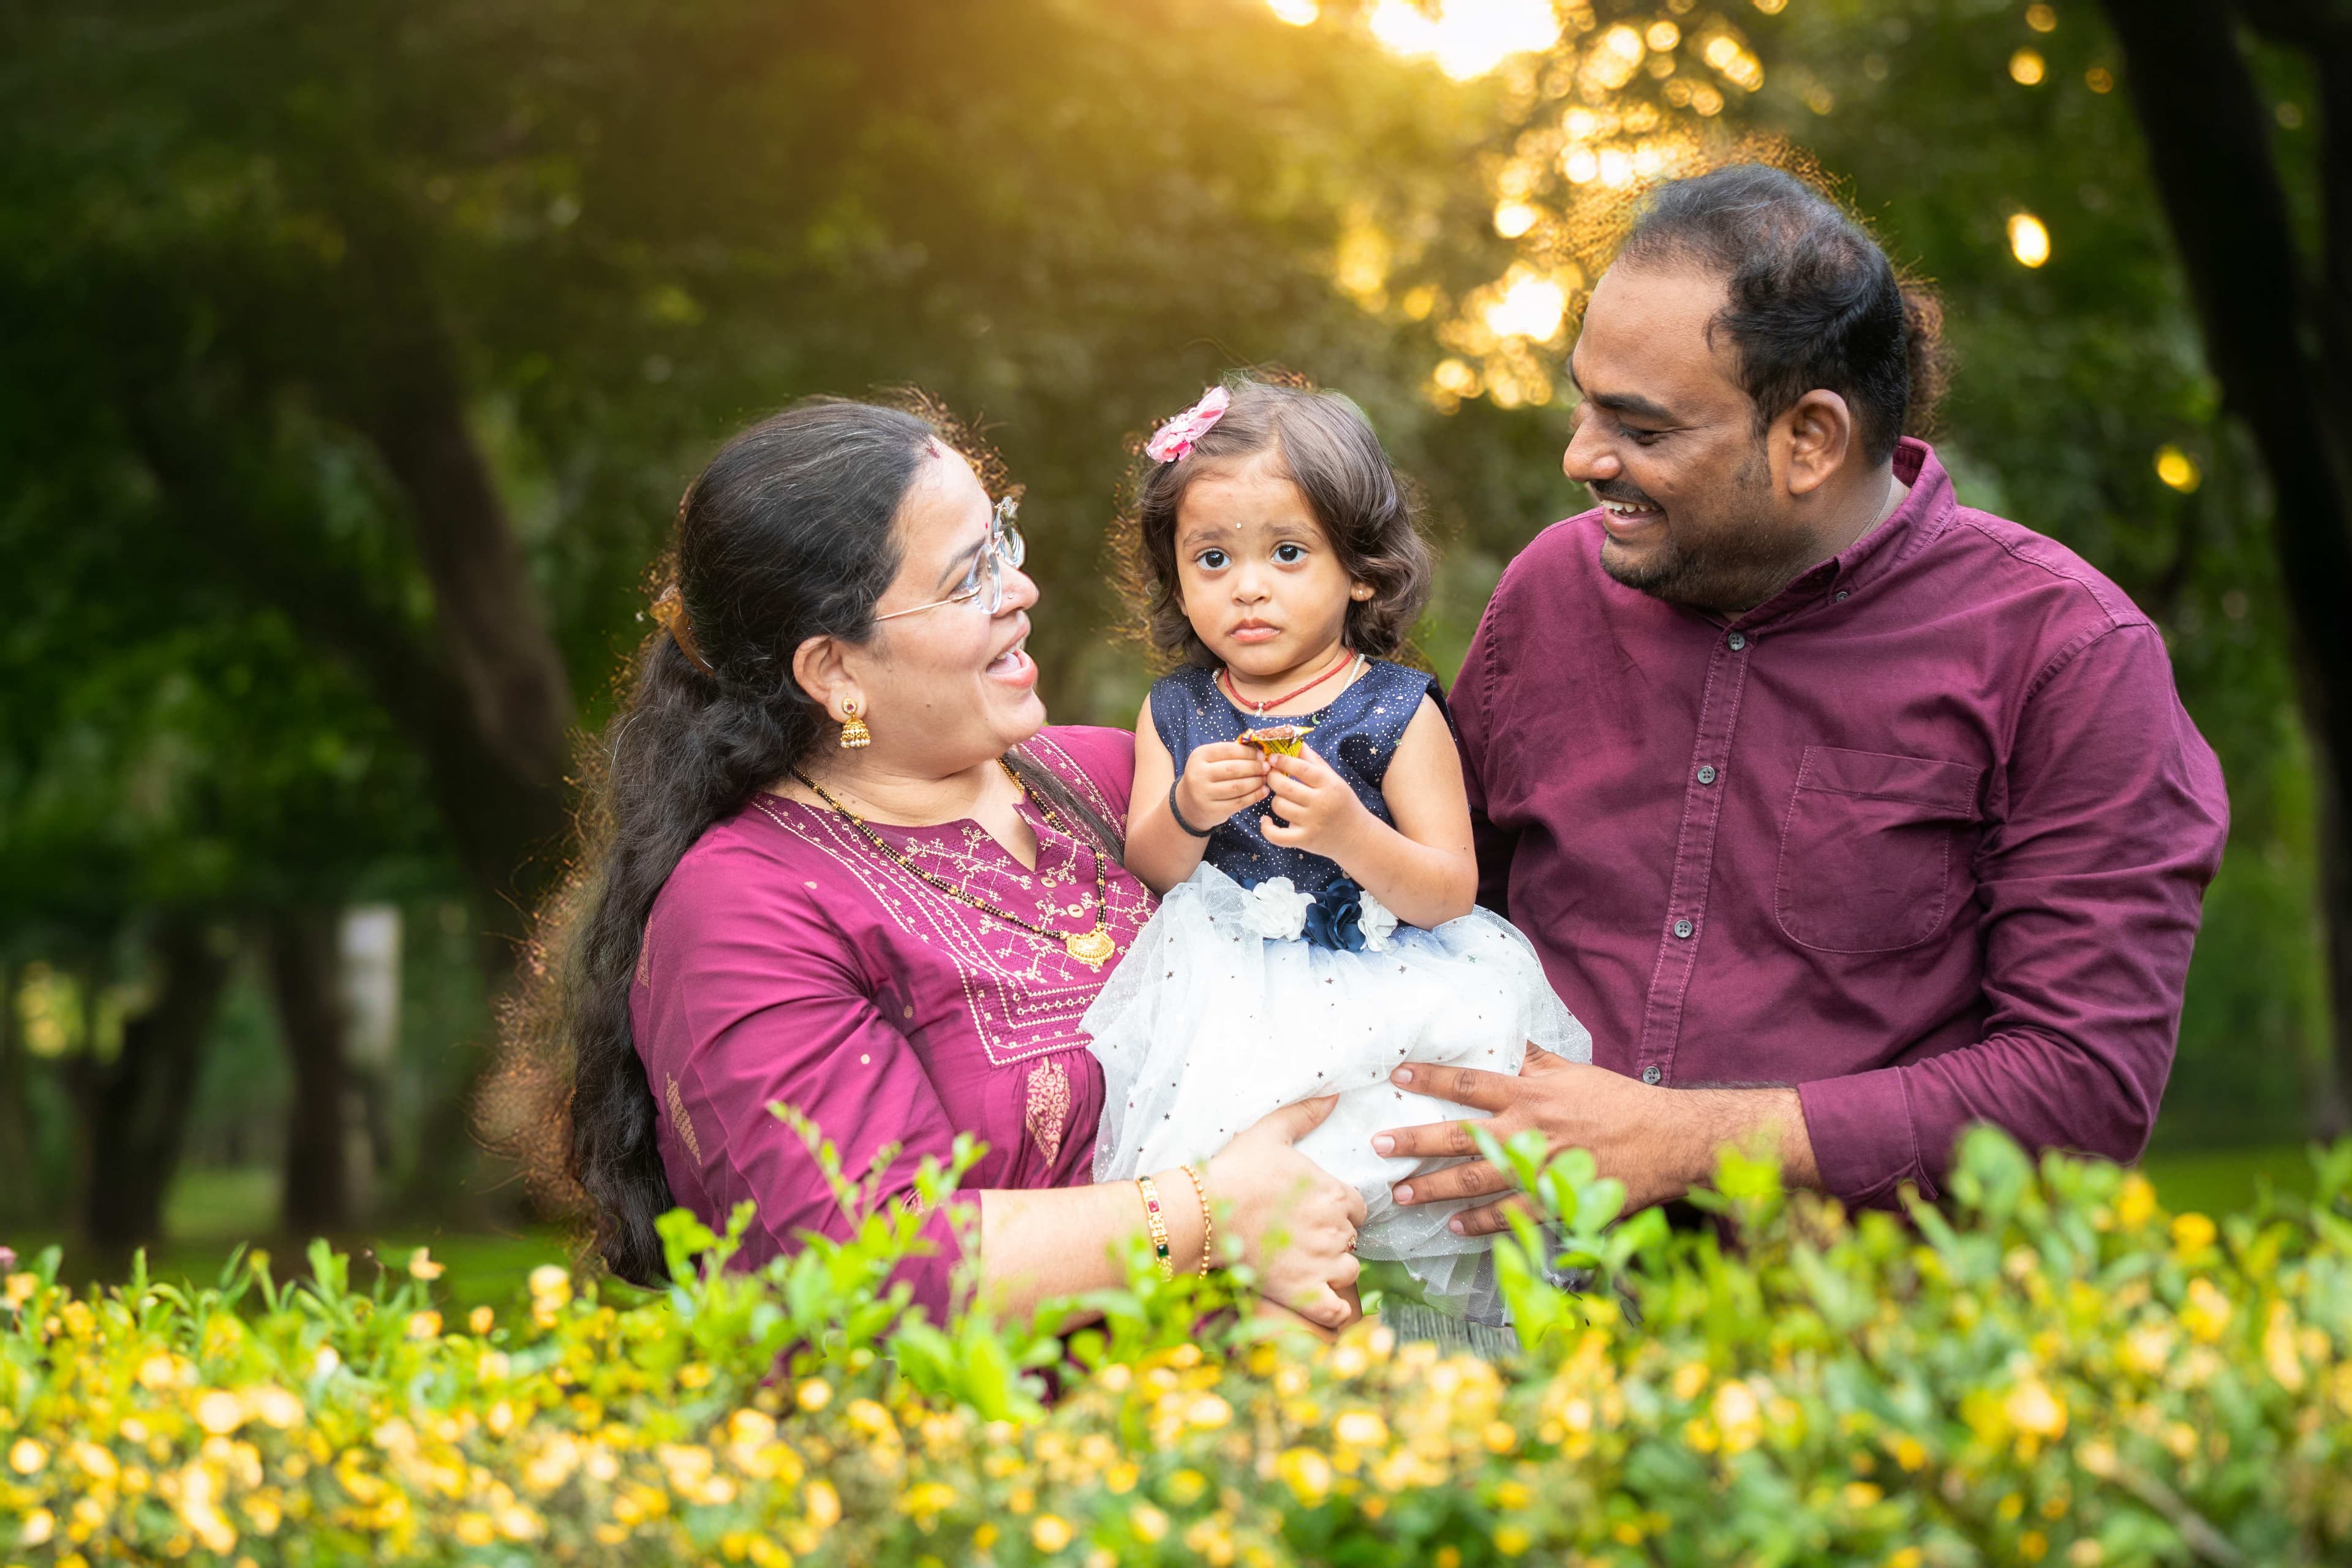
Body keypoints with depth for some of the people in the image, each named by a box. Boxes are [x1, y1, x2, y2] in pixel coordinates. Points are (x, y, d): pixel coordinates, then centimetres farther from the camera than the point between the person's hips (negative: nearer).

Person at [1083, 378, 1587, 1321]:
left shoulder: (1399, 714, -6)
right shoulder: (1175, 712, 6)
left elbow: (1450, 892, -10)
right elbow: (1147, 872, 7)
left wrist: (1348, 834, -28)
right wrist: (1185, 814, -16)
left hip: (1378, 982, -2)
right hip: (1225, 986, 3)